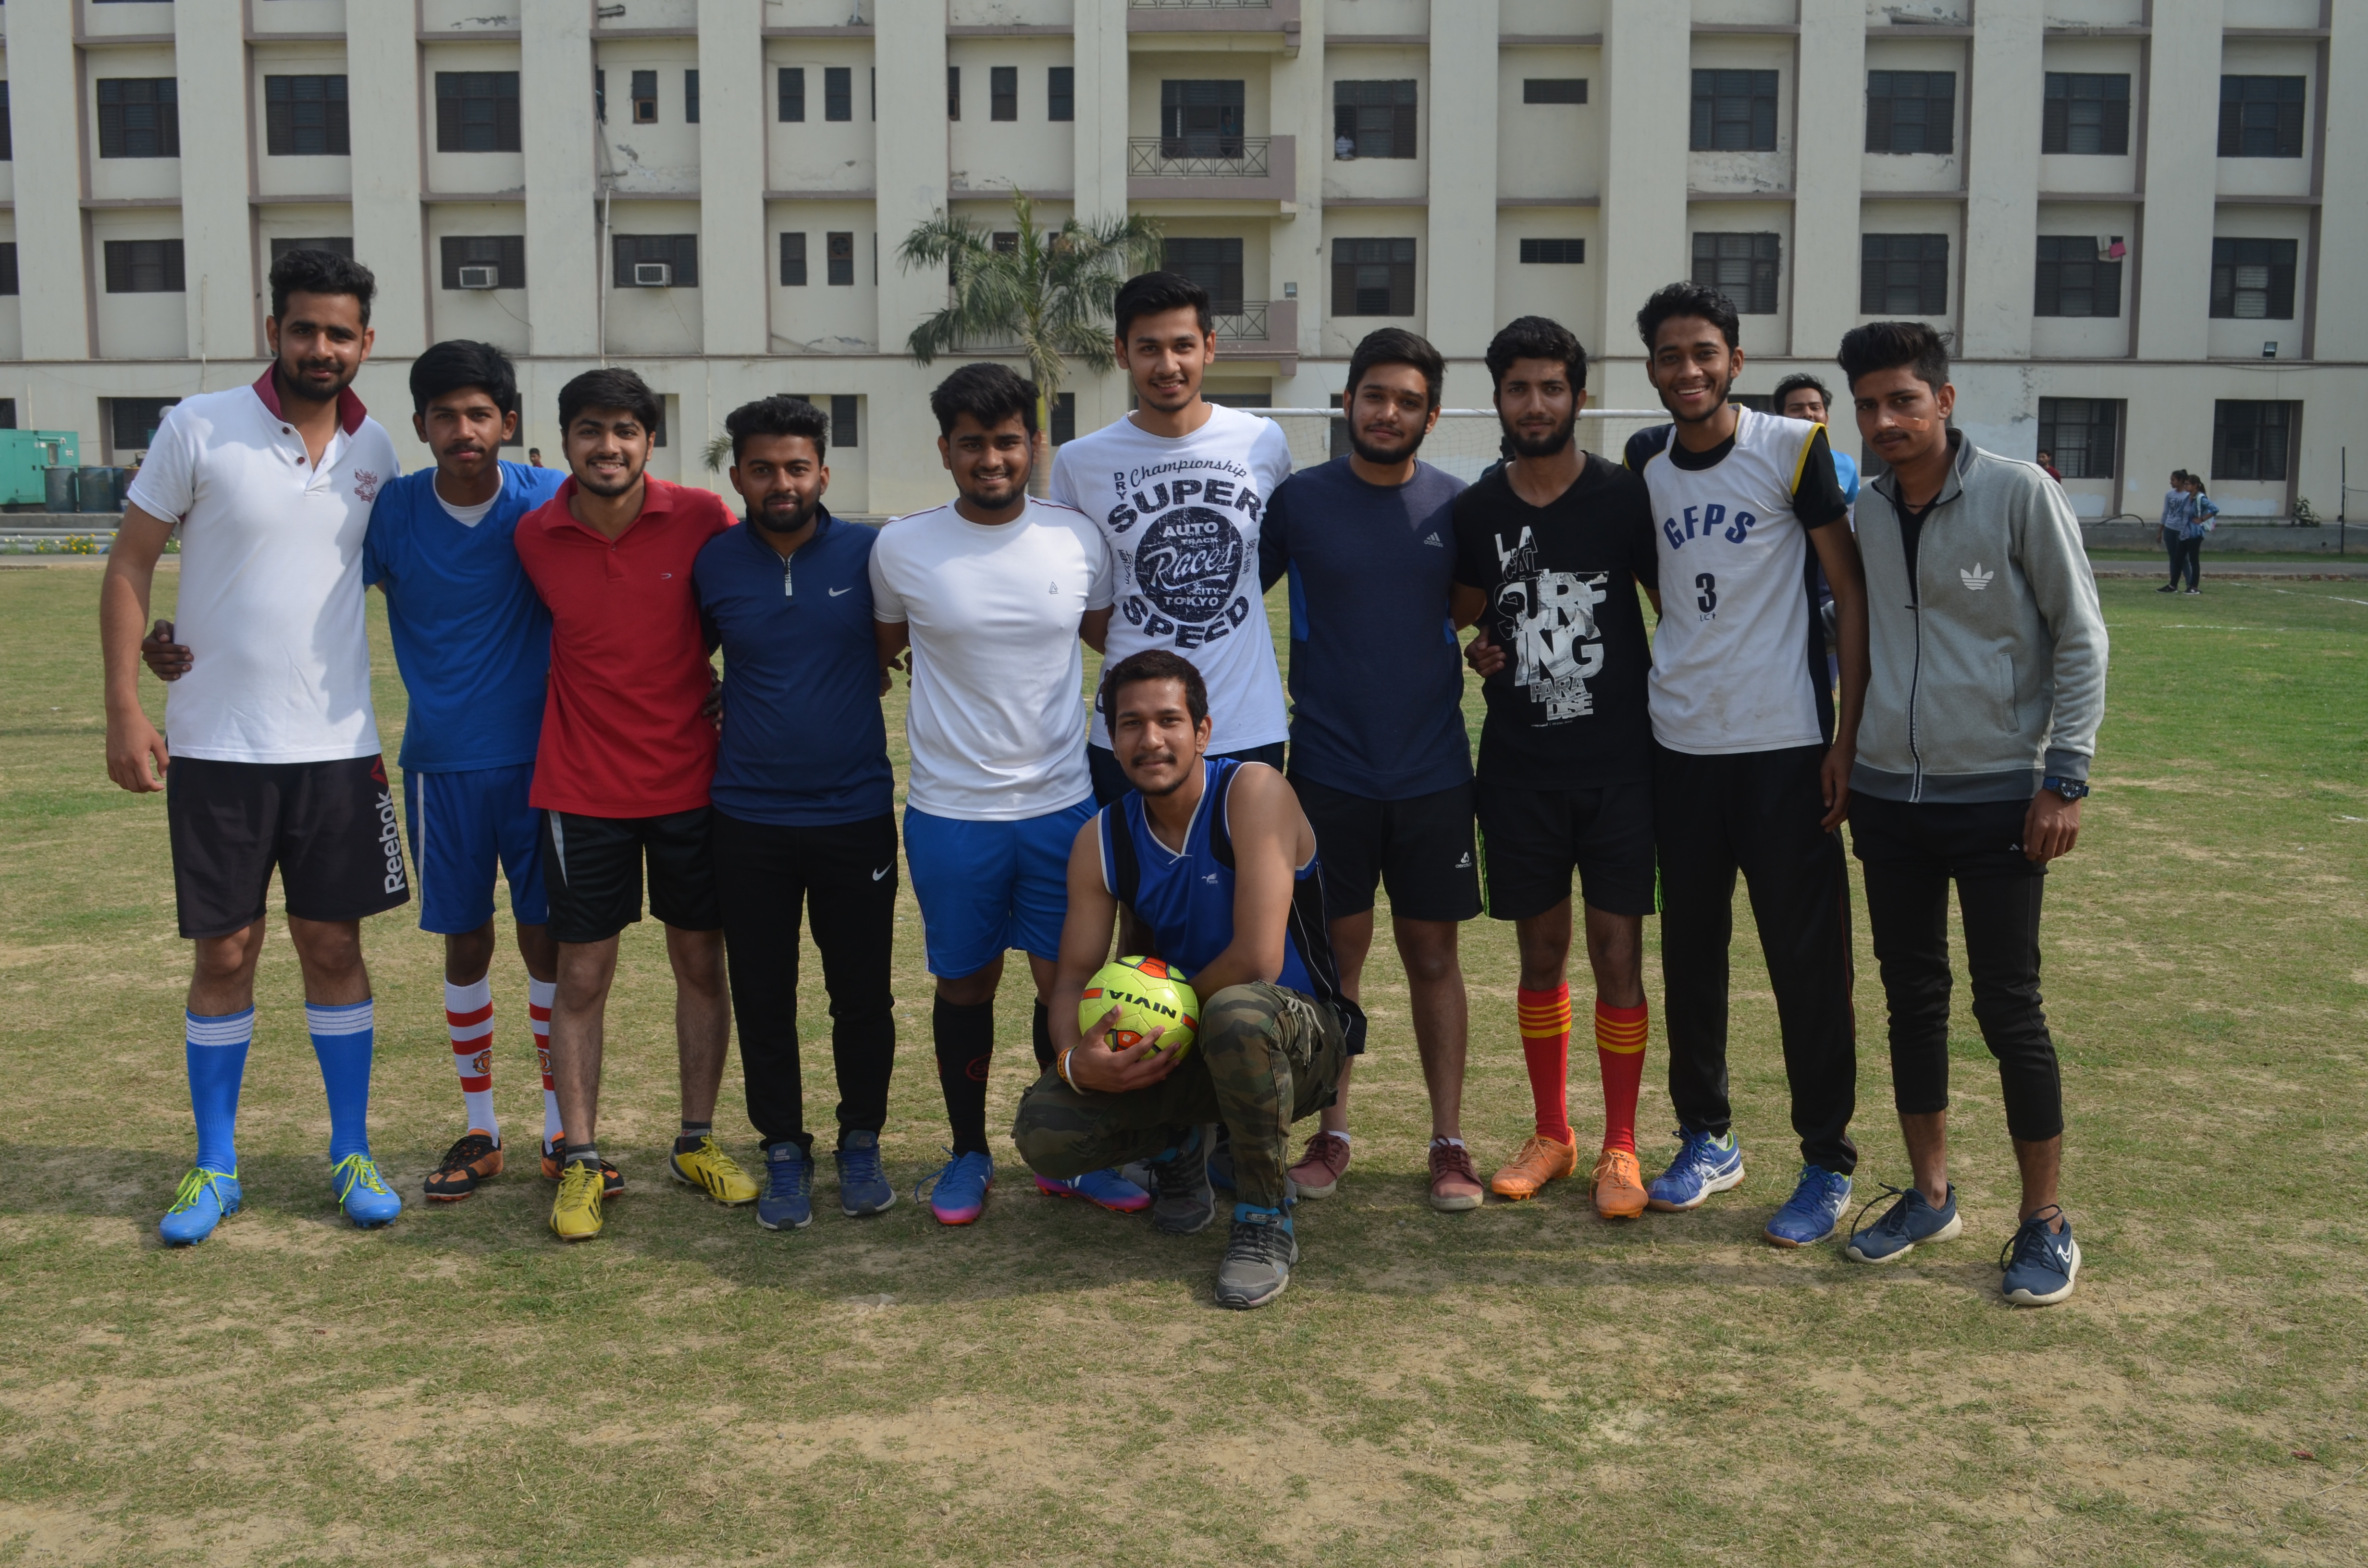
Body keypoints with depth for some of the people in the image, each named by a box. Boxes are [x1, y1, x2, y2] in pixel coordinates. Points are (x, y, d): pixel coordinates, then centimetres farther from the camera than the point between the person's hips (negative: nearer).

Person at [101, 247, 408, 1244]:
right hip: (216, 747, -2)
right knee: (225, 956, 6)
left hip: (337, 748, 2)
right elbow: (129, 565, -3)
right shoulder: (200, 429, -6)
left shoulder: (375, 452, 4)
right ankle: (215, 1168, 20)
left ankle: (352, 1154, 20)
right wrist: (124, 708, -9)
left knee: (334, 947, 8)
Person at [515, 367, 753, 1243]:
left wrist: (728, 694, 5)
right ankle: (580, 1161, 12)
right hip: (582, 788, 0)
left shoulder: (701, 519, -7)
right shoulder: (535, 537, -4)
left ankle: (697, 1142, 23)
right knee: (582, 975, 3)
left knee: (701, 963, 9)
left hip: (690, 781, 0)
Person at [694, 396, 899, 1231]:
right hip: (748, 819, 1)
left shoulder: (869, 553, -5)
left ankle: (862, 1141, 26)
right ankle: (784, 1150, 23)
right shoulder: (713, 564, 0)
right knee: (763, 997, 8)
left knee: (862, 992, 8)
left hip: (856, 814, -1)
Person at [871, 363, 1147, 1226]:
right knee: (965, 985, 10)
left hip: (1061, 802, 1)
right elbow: (878, 648, 13)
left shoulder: (1079, 538, 0)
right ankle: (968, 1153, 28)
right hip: (950, 809, -1)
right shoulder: (901, 548, -4)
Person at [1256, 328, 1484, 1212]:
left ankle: (1449, 1141, 15)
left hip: (1434, 772, 1)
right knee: (1335, 954, 7)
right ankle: (1331, 1134, 20)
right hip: (1329, 768, 0)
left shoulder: (1455, 504, 2)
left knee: (1433, 955, 6)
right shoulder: (1300, 501, -2)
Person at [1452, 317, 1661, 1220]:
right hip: (1519, 766, 2)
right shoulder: (1476, 510, 4)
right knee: (1541, 954, 10)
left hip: (1619, 764, -2)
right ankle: (1551, 1135, 23)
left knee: (1618, 957, -1)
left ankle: (1620, 1147, 12)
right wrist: (1476, 647, 1)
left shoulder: (1625, 498, -3)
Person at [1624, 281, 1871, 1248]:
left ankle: (1828, 1165, 11)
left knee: (1807, 959, 0)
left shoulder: (1793, 449, -6)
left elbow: (1852, 589, -6)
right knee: (1690, 950, 12)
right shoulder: (1643, 463, 6)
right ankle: (1706, 1139, 26)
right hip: (1680, 743, 4)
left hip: (1785, 743, -4)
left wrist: (1851, 730, -11)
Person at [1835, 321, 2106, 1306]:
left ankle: (2045, 1222, 14)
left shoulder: (2019, 494, -9)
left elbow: (2081, 638, -7)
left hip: (1997, 799, -4)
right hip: (1887, 799, 4)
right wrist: (1840, 762, 11)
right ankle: (1930, 1195, 26)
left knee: (2008, 1009, 0)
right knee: (1913, 1000, 12)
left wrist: (2064, 777, -11)